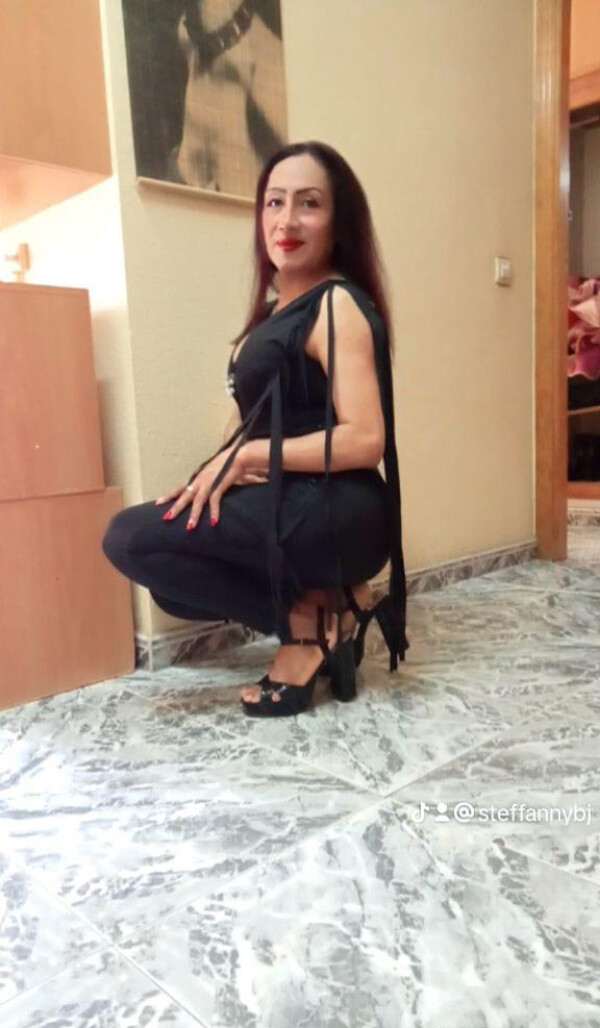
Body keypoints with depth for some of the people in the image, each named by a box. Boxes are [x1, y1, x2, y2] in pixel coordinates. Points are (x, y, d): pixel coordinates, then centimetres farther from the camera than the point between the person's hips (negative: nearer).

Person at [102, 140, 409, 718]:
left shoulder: (337, 304, -11)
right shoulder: (281, 310, 17)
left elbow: (365, 440, -22)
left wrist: (246, 456, -16)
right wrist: (217, 472, -5)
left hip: (333, 515, -10)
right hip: (294, 509, 10)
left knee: (130, 539, -16)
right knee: (170, 579, 19)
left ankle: (306, 622, -7)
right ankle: (325, 601, 8)